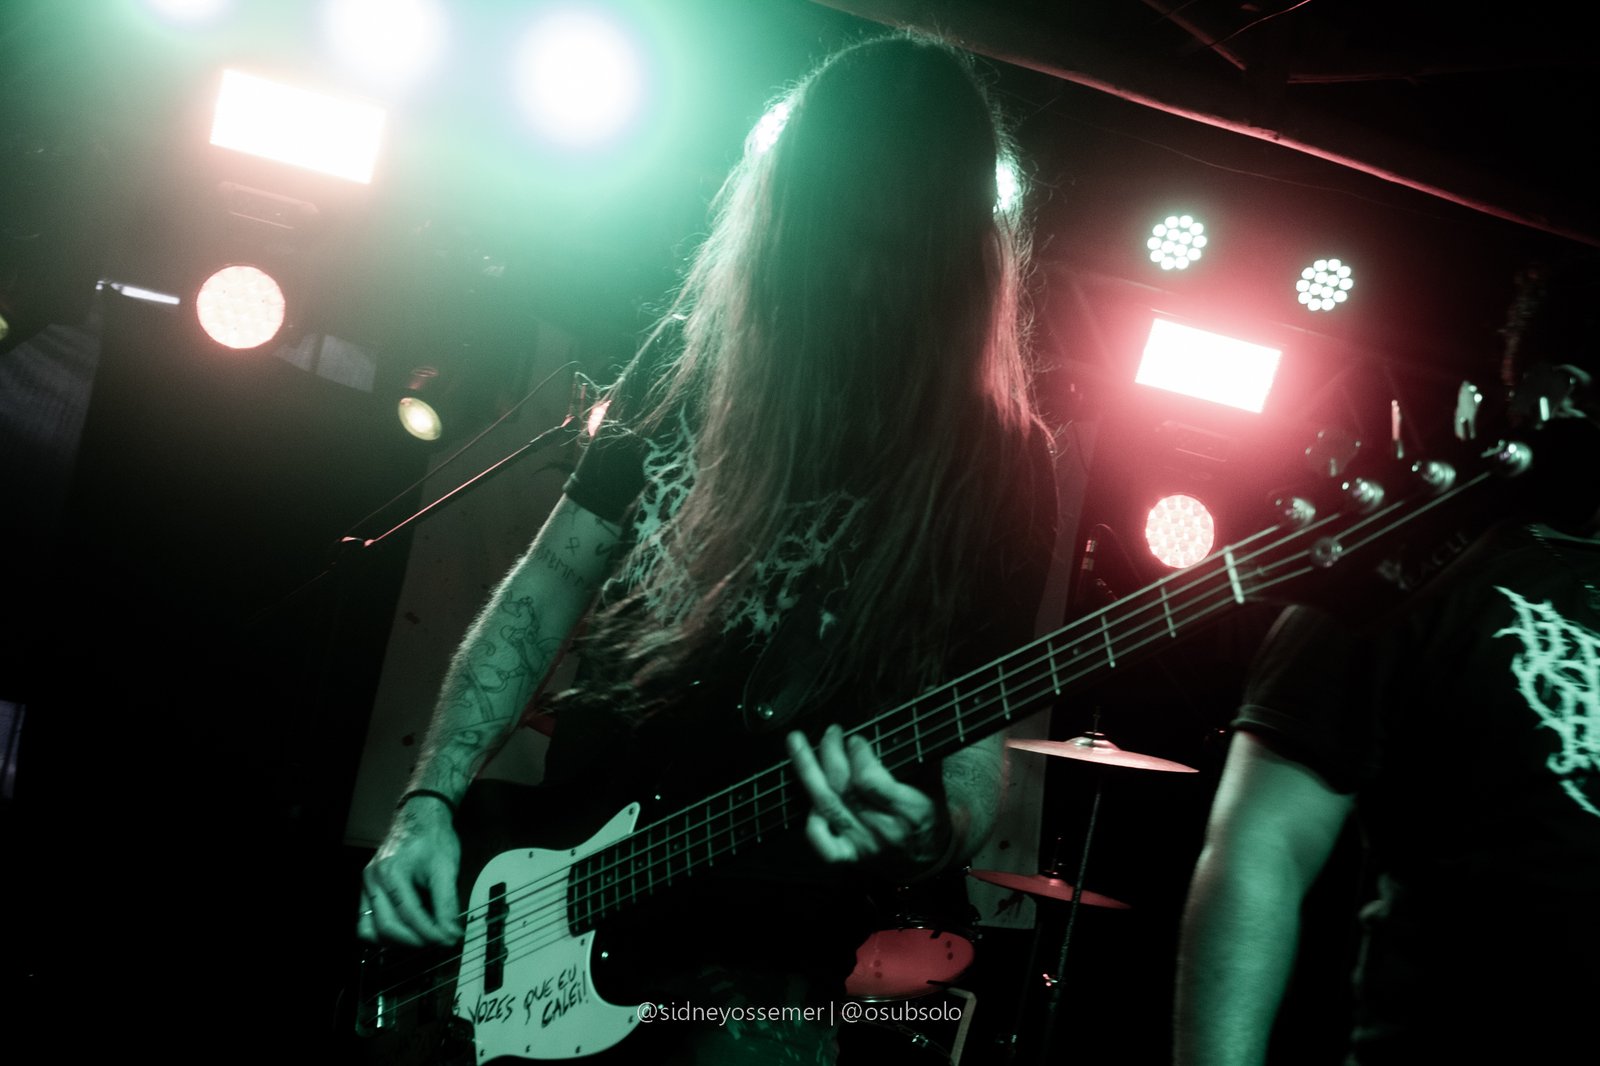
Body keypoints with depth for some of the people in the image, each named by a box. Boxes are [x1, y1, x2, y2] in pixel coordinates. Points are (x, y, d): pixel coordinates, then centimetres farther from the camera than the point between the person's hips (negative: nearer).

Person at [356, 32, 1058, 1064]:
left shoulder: (999, 465, -11)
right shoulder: (700, 350, -2)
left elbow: (978, 745, -7)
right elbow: (550, 582, 5)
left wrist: (928, 829, -29)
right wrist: (432, 800, -3)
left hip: (754, 958, -3)